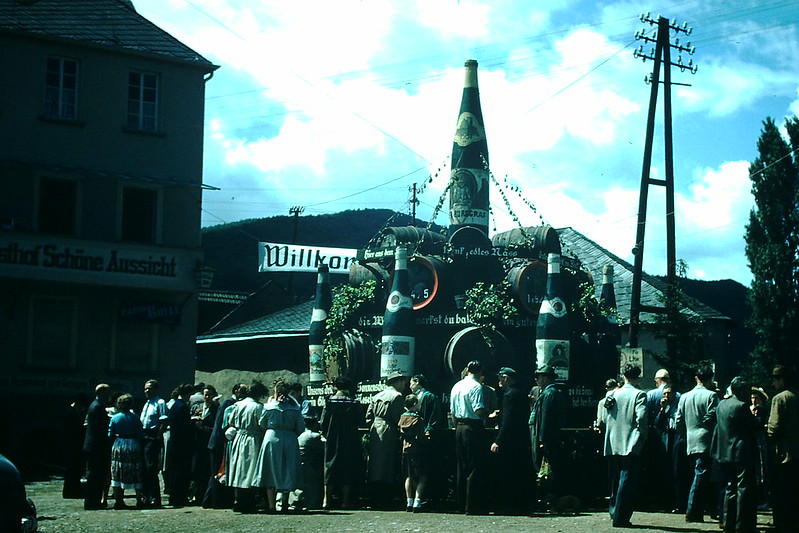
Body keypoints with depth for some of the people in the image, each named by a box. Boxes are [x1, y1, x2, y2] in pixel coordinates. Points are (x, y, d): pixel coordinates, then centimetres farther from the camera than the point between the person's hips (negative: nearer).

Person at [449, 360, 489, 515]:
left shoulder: (456, 386, 13)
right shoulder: (476, 386, -11)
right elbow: (479, 410, -20)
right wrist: (488, 415, -1)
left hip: (459, 428, 8)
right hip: (474, 428, -8)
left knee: (461, 467, 13)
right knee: (475, 468, -4)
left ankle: (461, 504, 16)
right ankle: (472, 505, -5)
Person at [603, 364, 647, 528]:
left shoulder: (612, 394, 9)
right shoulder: (639, 395, -6)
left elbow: (606, 419, 8)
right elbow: (641, 417, -17)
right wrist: (642, 436, -5)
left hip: (612, 445, 5)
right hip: (630, 445, -5)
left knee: (615, 482, 15)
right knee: (627, 482, -4)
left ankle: (614, 512, 23)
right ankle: (620, 517, -7)